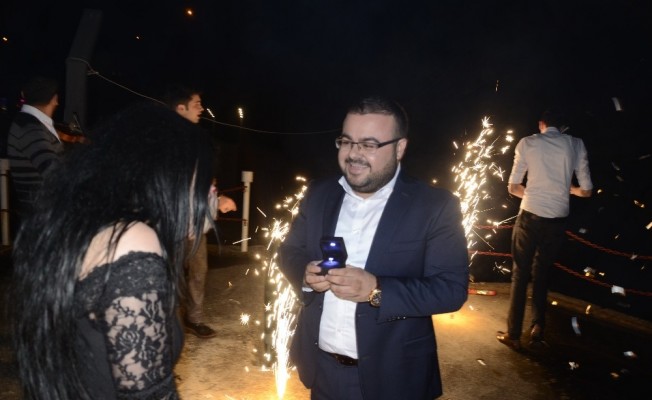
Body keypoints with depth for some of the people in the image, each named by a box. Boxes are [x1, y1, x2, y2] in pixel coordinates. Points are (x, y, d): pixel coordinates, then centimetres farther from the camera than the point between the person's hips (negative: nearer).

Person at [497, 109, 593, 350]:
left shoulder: (527, 143, 2)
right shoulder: (576, 145, 5)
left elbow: (513, 188, 4)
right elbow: (586, 191, 6)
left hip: (530, 217, -2)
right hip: (558, 220, 2)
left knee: (520, 274, 9)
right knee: (541, 273, 20)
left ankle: (513, 335, 13)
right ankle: (538, 327, 23)